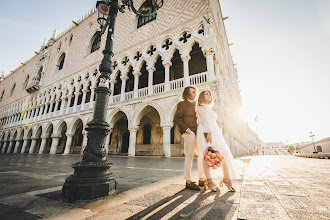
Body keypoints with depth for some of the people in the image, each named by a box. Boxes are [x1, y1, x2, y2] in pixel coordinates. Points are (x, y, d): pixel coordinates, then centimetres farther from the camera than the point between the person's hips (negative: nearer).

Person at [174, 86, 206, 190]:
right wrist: (186, 129, -17)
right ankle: (188, 181, 3)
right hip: (189, 133, -9)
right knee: (189, 156, -6)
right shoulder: (182, 104, -1)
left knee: (202, 155, 11)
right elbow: (176, 119, -10)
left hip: (196, 133, 9)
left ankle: (202, 179, 23)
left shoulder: (194, 105, 24)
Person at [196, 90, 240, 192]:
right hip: (206, 132, -8)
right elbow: (205, 121, -10)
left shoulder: (209, 109, 30)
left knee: (225, 154, -1)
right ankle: (209, 181, -3)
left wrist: (219, 130, 15)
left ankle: (226, 178, 7)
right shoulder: (200, 108, 4)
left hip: (215, 132, 8)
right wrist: (209, 133, -19)